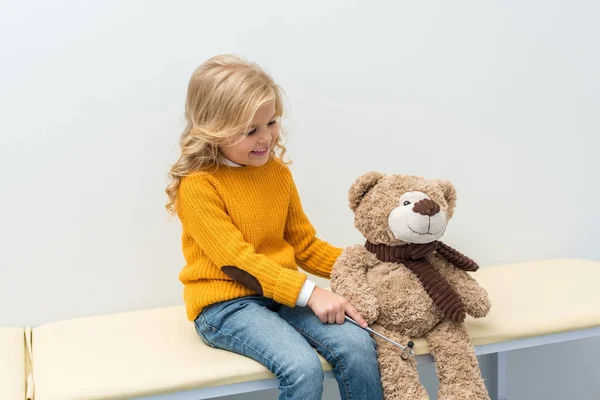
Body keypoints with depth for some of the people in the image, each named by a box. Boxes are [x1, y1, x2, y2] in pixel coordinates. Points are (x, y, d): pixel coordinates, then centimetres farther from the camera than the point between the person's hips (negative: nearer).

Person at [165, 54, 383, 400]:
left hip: (284, 294, 6)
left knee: (358, 345, -17)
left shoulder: (279, 173, 7)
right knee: (303, 367, -28)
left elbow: (305, 245, 12)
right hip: (225, 303, -6)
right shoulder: (198, 185, -13)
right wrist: (308, 292, -27)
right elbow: (237, 260, -19)